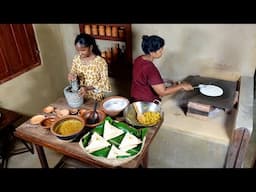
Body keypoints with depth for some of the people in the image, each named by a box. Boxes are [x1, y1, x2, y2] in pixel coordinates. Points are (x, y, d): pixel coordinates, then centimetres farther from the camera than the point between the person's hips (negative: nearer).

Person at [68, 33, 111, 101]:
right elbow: (73, 72, 8)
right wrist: (71, 76, -16)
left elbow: (104, 82, -18)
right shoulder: (76, 58, -4)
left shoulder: (100, 62, -19)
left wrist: (87, 88, -28)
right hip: (81, 96, 4)